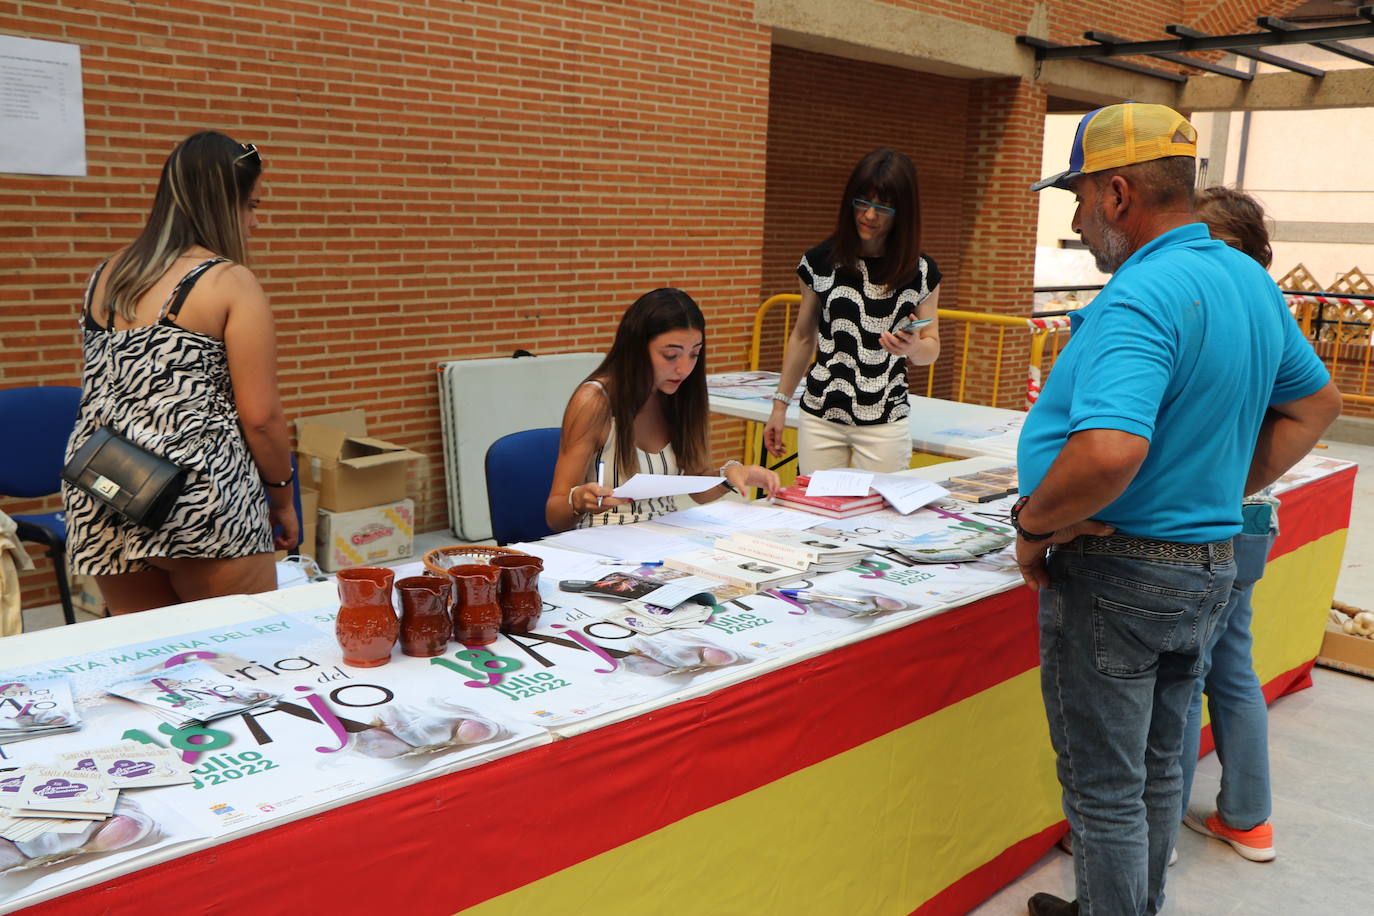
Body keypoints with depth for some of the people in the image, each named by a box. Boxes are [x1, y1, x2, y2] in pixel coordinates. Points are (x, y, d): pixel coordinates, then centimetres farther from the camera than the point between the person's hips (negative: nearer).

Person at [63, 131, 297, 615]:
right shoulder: (230, 282, -8)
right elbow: (260, 416, -10)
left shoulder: (105, 276, 12)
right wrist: (283, 496, 2)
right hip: (203, 503, -7)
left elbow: (100, 388, 18)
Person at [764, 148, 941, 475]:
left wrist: (914, 347, -17)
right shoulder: (821, 261, 2)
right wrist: (780, 404, 13)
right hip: (820, 416, 1)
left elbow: (931, 349, 7)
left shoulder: (921, 272, 0)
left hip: (886, 424, -1)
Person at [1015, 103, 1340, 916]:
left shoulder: (1139, 300, -24)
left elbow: (1109, 453, -39)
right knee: (1157, 768, 23)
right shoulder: (1250, 280, 6)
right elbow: (1316, 403, 18)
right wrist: (1227, 492, 14)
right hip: (1210, 565, 9)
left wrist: (1035, 523, -22)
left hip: (1117, 575, -9)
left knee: (1104, 789, 6)